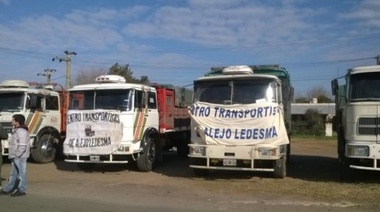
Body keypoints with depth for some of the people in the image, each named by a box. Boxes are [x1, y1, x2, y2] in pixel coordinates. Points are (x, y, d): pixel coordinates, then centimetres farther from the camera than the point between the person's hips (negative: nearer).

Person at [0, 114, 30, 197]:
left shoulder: (21, 131, -18)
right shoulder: (17, 130, 14)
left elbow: (22, 146, -23)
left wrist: (17, 155, -20)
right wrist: (13, 155, 16)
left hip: (20, 157, -10)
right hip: (16, 156, 10)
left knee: (21, 173, -1)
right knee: (13, 173, 16)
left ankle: (22, 190, 8)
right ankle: (7, 189, 25)